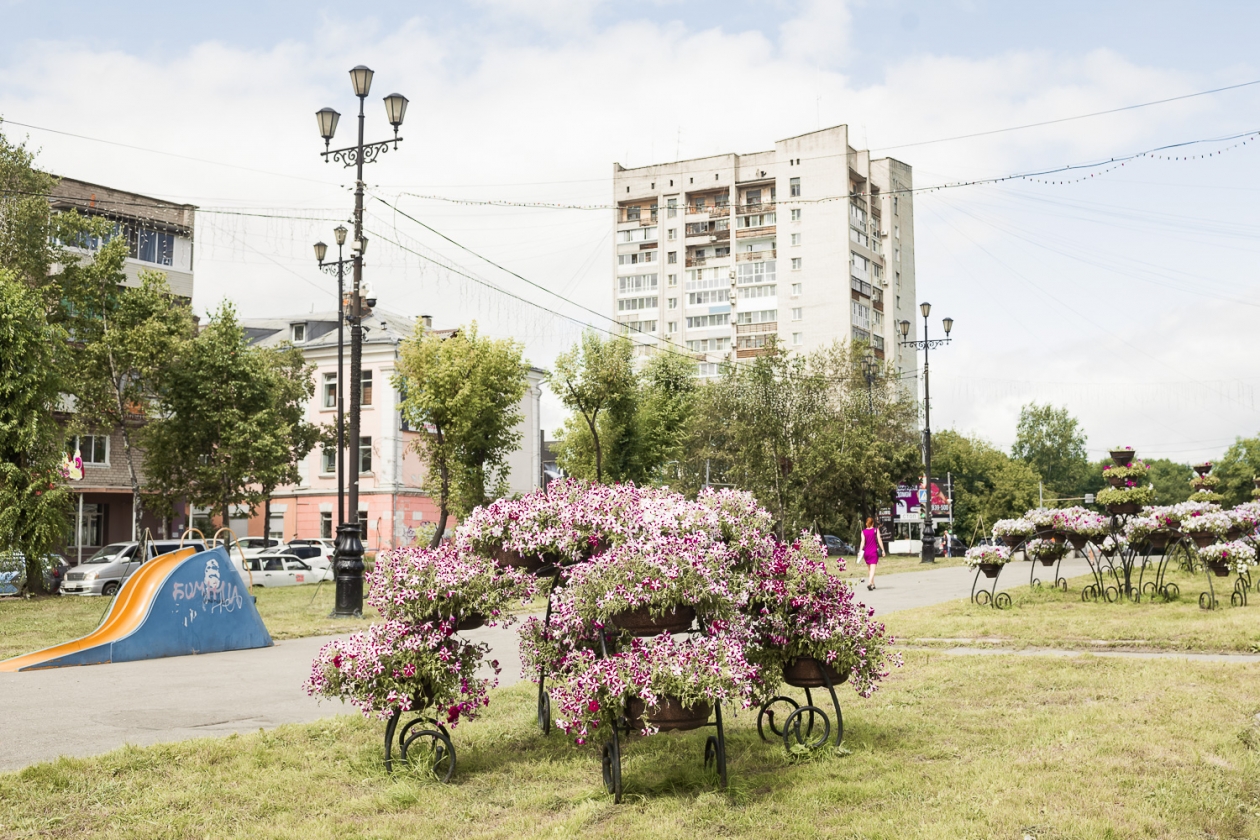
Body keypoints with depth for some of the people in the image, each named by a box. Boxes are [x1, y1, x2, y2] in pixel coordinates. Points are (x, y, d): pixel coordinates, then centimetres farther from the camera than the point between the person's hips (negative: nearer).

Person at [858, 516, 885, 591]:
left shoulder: (863, 531, 1)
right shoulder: (876, 530, -1)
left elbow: (863, 542, -8)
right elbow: (879, 540, -4)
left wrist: (860, 551, -12)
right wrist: (883, 550, 0)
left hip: (866, 552, 2)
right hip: (874, 551, -2)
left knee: (868, 569, 17)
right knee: (872, 568, -8)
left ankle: (873, 584, 27)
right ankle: (869, 583, -29)